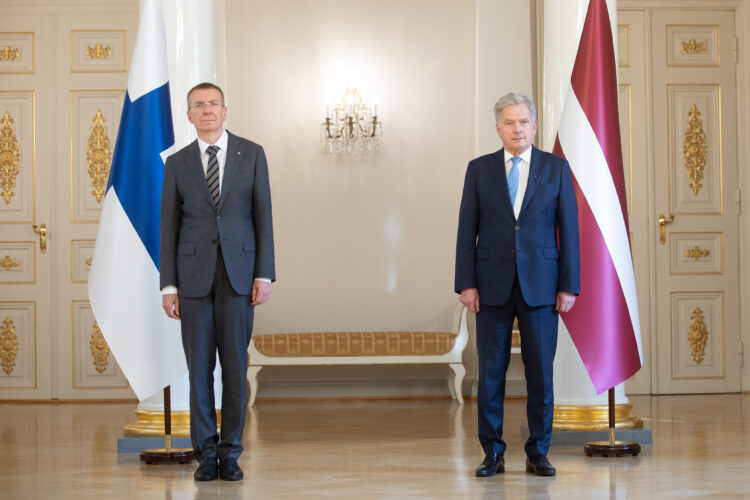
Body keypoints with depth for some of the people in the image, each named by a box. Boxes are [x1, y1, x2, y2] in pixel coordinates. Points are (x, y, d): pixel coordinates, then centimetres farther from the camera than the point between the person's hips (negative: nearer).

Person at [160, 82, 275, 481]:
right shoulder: (177, 163, 7)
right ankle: (206, 453, 11)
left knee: (235, 365, 1)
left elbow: (263, 216, 3)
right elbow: (168, 227, 6)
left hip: (238, 273, 0)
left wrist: (264, 275, -4)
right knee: (199, 366, 2)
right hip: (193, 276, 1)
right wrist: (168, 286, 0)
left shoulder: (251, 155, 5)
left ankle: (230, 452, 9)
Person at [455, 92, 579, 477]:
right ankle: (493, 453, 12)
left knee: (540, 371, 1)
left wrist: (569, 286, -4)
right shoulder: (479, 169, 6)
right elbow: (467, 231, 4)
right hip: (492, 285, 0)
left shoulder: (556, 168, 5)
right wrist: (466, 284, -5)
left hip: (540, 284, 0)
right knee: (490, 371, 3)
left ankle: (537, 454, 12)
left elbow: (568, 228, 3)